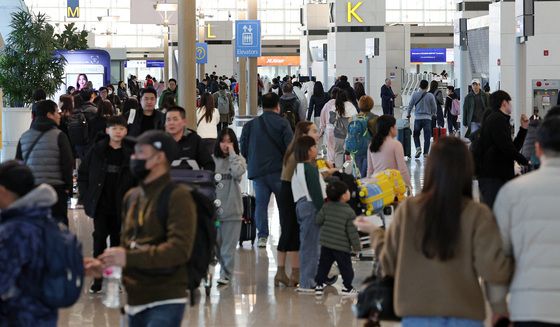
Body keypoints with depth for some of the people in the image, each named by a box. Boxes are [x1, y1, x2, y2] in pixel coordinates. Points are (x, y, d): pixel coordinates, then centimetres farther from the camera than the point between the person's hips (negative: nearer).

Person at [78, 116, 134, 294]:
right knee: (99, 239, -3)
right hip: (100, 205, -1)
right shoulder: (97, 150, 0)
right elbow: (82, 173, 5)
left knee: (117, 240, 9)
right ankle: (97, 279, 2)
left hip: (121, 206, 1)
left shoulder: (130, 153, 0)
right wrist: (86, 196, -2)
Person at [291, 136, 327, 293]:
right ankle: (308, 283, -7)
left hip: (301, 205, 10)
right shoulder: (311, 168, -14)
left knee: (306, 244, 14)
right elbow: (315, 192, -17)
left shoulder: (298, 168, 15)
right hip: (311, 206, -10)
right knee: (311, 245, -7)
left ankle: (305, 281, 18)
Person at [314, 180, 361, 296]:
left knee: (324, 265, 13)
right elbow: (352, 231, -14)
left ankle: (319, 285, 11)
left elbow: (318, 220, 1)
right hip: (342, 246, -4)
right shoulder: (349, 212, -16)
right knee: (346, 267, 9)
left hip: (326, 244, 4)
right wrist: (357, 246, -2)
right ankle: (347, 287, 16)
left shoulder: (326, 207, -5)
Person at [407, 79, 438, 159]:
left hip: (417, 118, 1)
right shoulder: (430, 96, -5)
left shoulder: (415, 95, -2)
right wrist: (433, 114, 24)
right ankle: (426, 152, 4)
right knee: (427, 136, 5)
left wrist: (408, 114, 22)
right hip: (427, 118, -1)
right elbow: (434, 107, 2)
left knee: (416, 134, 15)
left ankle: (418, 148, -6)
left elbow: (410, 105, 4)